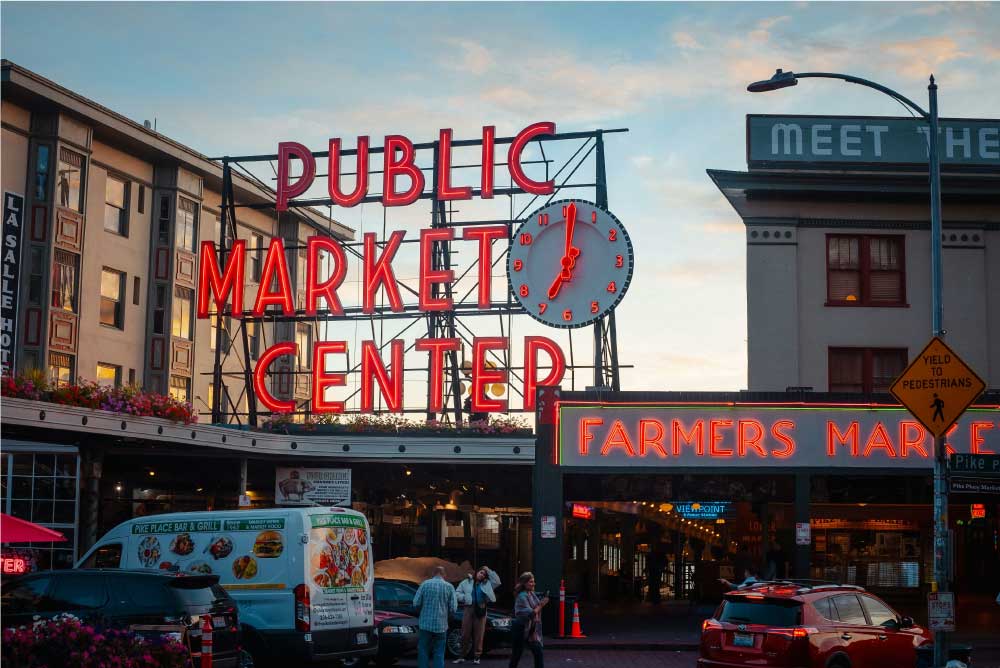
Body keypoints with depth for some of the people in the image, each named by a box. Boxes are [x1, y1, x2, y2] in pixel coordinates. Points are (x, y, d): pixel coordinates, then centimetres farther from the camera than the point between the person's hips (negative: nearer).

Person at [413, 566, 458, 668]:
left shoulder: (425, 584, -3)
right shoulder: (449, 587, -1)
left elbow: (416, 603, -4)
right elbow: (453, 608, -4)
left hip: (425, 624, 0)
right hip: (441, 625, 0)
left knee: (423, 652, 8)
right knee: (439, 654, 7)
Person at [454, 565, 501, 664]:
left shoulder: (487, 584, 13)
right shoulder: (466, 582, 8)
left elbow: (497, 582, 3)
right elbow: (457, 593, 7)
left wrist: (489, 571, 3)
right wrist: (465, 597, -9)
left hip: (481, 610, 1)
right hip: (469, 609, -1)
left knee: (479, 634, 0)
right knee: (466, 634, 1)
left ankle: (477, 656, 6)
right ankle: (462, 656, 10)